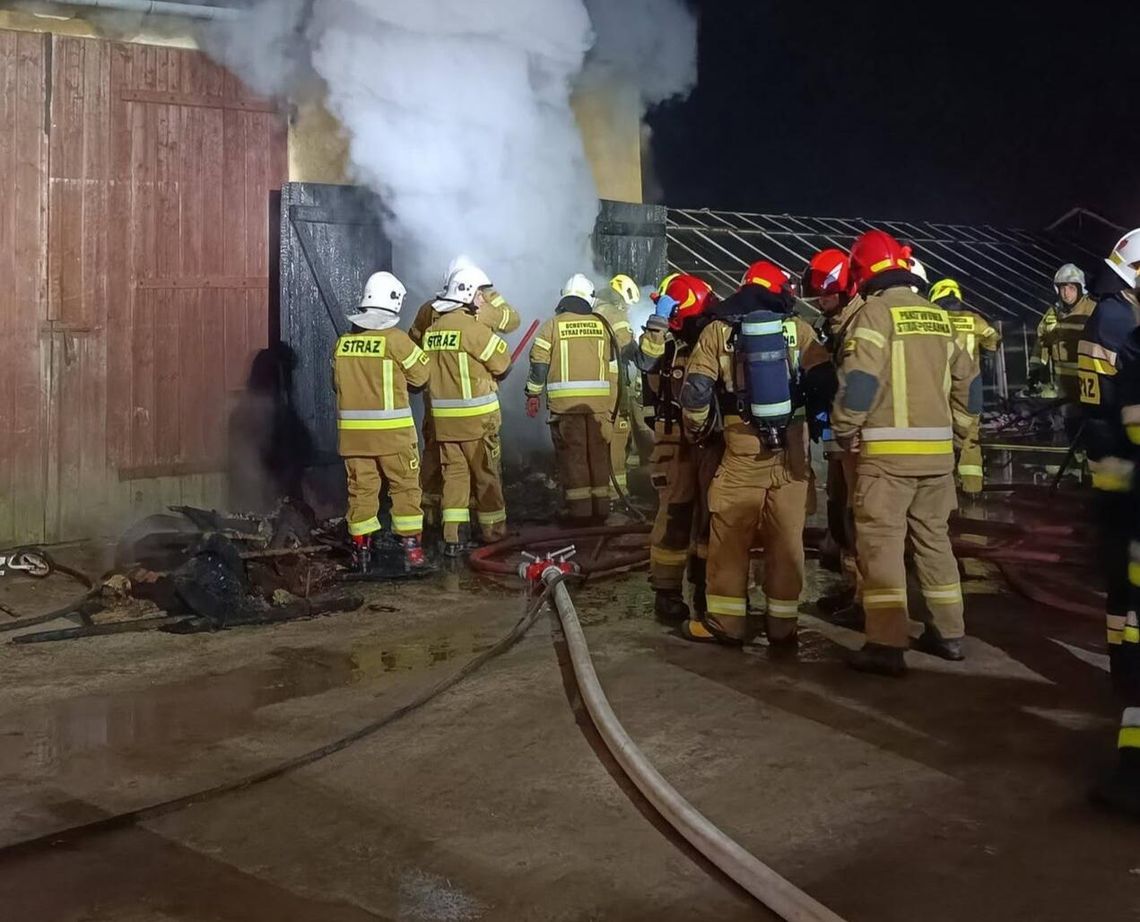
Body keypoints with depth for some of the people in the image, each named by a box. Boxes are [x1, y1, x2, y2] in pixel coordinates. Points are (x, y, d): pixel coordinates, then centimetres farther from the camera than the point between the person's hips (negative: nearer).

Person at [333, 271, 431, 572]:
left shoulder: (343, 342, 4)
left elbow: (338, 382, 14)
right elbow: (421, 375, 1)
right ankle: (411, 547, 8)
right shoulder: (396, 339, -10)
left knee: (361, 487, 10)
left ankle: (361, 549, 13)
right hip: (392, 430, -4)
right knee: (405, 486, 7)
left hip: (353, 430, 4)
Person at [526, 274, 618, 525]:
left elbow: (539, 363, -1)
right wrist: (611, 404, 19)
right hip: (599, 401, 2)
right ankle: (600, 509, 15)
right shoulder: (601, 325, 8)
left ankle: (580, 511, 2)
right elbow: (612, 367, 11)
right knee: (598, 454, 10)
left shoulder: (552, 325, 1)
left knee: (572, 455, 3)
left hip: (565, 401, -2)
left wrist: (533, 394, 9)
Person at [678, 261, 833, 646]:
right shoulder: (798, 329, 3)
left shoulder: (718, 331, 2)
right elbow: (825, 383, 0)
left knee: (730, 535, 8)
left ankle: (727, 621, 12)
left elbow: (695, 391, -2)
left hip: (743, 449, -1)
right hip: (792, 449, 2)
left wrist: (697, 431, 14)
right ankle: (782, 624, 13)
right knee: (787, 538, 8)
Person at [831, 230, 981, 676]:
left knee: (881, 543, -4)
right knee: (934, 539, 17)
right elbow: (968, 383, 16)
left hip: (888, 450, -7)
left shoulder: (875, 312, -8)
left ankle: (887, 645, -7)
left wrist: (844, 430, -5)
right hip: (937, 451, 7)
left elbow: (859, 381, -17)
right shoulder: (938, 316, 13)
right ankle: (948, 632, 25)